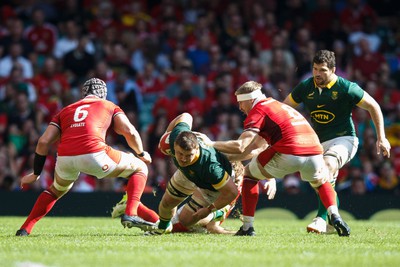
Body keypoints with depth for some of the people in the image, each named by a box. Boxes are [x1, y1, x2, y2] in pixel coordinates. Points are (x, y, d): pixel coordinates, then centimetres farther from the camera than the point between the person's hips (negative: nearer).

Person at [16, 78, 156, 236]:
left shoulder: (65, 111, 30)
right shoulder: (109, 106, 25)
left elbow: (44, 142, 20)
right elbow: (129, 132, 10)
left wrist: (36, 174, 28)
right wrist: (141, 154, 28)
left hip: (65, 158, 4)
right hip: (94, 155, -4)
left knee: (57, 190, 36)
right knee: (140, 168, 18)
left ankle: (25, 229, 26)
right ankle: (131, 214, -3)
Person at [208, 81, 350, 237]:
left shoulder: (258, 110, 8)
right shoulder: (278, 105, 33)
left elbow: (240, 146, -4)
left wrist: (212, 145, 7)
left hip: (289, 155, -6)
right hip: (314, 152, 6)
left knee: (249, 173, 19)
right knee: (321, 183, 37)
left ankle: (247, 227, 13)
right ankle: (334, 216, 10)